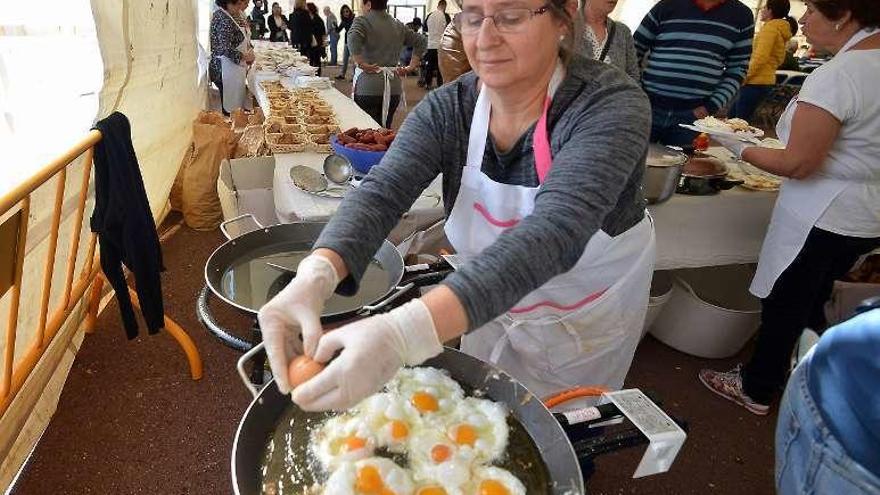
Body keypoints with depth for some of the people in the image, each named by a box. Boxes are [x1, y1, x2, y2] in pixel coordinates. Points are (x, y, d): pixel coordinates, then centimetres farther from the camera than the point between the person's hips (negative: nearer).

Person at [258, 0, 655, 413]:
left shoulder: (613, 106, -30)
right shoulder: (444, 109, -17)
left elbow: (553, 232, -46)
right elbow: (381, 193, -30)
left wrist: (408, 331, -59)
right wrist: (316, 273, -52)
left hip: (591, 317, -2)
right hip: (493, 302, 3)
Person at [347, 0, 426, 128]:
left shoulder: (362, 21, -2)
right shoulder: (398, 25, 14)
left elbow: (353, 39, -22)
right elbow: (420, 42, 20)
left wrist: (361, 63, -13)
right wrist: (411, 67, 14)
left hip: (368, 87, -5)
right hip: (393, 87, 5)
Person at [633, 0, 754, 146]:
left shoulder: (742, 15, 7)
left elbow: (737, 70, 7)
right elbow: (635, 49, 7)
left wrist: (711, 107, -5)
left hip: (693, 114, 1)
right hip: (648, 106, -1)